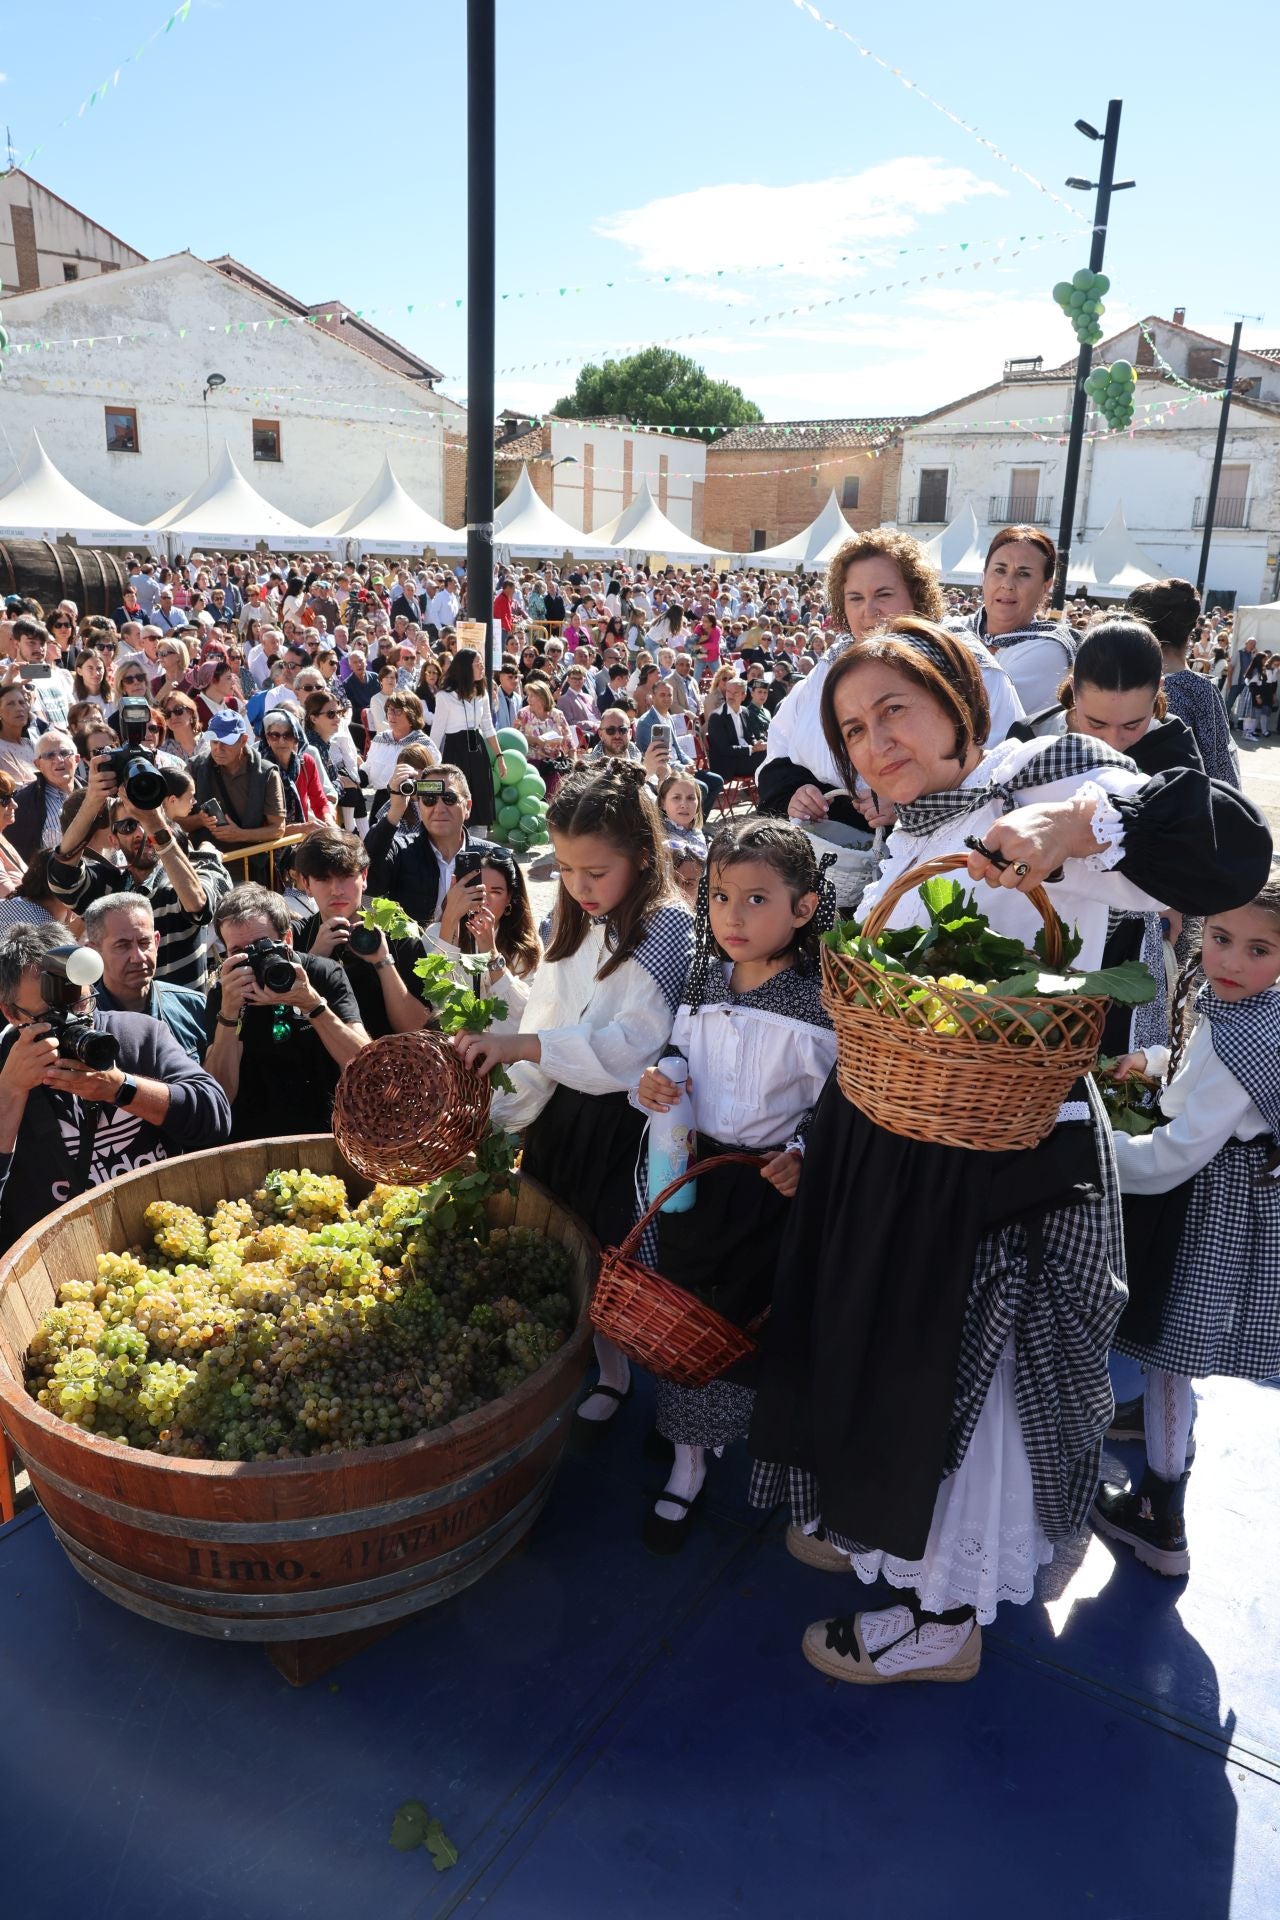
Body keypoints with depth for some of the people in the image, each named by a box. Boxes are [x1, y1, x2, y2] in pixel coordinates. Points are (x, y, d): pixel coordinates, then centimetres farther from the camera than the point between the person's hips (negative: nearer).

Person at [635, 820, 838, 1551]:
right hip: (694, 1176, 5)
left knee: (763, 1319, 9)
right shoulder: (702, 988, 2)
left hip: (773, 1189, -4)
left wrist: (805, 1157, -26)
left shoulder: (820, 1005, -14)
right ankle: (689, 1464, 31)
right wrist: (656, 1085, -7)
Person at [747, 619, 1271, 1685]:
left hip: (1003, 1152, -8)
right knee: (884, 1345, 21)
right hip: (891, 1143, 8)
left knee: (966, 1372, 8)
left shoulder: (1044, 782, -15)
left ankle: (946, 1615, 30)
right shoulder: (910, 836, 11)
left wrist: (1075, 824, -42)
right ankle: (884, 1521, 47)